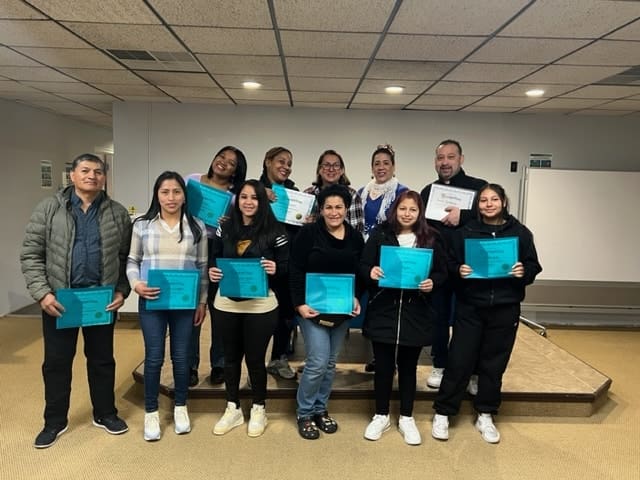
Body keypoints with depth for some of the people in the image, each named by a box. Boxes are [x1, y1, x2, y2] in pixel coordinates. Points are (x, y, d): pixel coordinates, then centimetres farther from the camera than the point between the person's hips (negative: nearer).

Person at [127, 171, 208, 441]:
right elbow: (132, 260, 6)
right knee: (154, 357, 4)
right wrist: (136, 284, -13)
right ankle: (151, 413, 23)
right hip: (151, 302, 0)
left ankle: (180, 408, 30)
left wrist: (203, 301, 4)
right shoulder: (142, 225, 2)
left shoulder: (196, 226, 3)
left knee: (181, 356, 10)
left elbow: (203, 267, 5)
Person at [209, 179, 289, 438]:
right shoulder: (225, 228, 5)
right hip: (226, 303, 4)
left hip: (261, 305, -3)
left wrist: (275, 269, -23)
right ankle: (233, 409, 33)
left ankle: (258, 410, 30)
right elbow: (213, 260, 12)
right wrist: (211, 271, -9)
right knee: (231, 356, 15)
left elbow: (287, 266, -2)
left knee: (255, 358, 8)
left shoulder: (274, 230, -5)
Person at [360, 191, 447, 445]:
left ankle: (406, 418, 29)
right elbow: (363, 265, -1)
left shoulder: (430, 238, 2)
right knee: (383, 365, 8)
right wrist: (371, 272, -22)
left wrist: (432, 282, -14)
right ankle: (381, 416, 27)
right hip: (382, 311, -1)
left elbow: (442, 271, 6)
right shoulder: (379, 234, -1)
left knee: (408, 366, 12)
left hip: (415, 313, 1)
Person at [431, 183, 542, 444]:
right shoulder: (465, 232, 0)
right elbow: (450, 264, 1)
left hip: (505, 309, 2)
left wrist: (524, 272, -13)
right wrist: (459, 271, -19)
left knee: (494, 364, 12)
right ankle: (442, 414, 16)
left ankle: (485, 416, 29)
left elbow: (534, 266, 7)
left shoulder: (520, 232, 3)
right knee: (459, 361, 1)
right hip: (470, 308, -1)